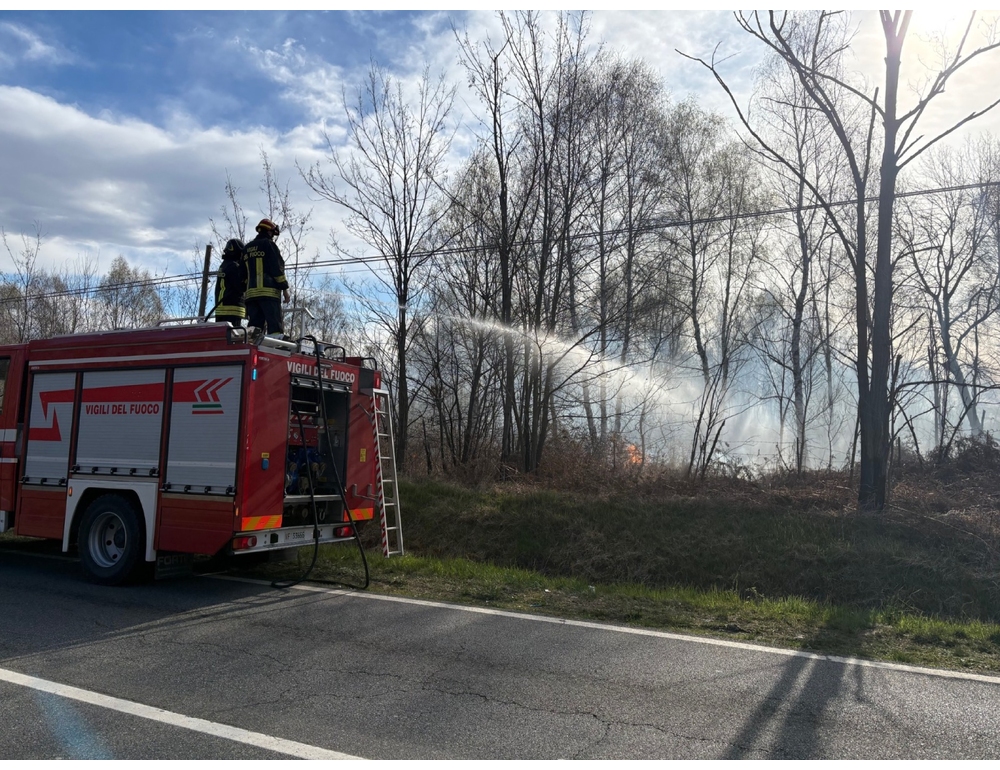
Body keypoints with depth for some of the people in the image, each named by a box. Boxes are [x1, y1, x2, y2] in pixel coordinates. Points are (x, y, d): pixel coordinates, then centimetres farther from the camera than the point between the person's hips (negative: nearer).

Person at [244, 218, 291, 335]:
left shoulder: (247, 248, 23)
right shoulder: (269, 244, 4)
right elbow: (277, 268, -5)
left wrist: (245, 291, 20)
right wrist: (285, 289, -4)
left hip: (251, 292, 6)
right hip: (269, 291, -6)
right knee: (275, 326, -11)